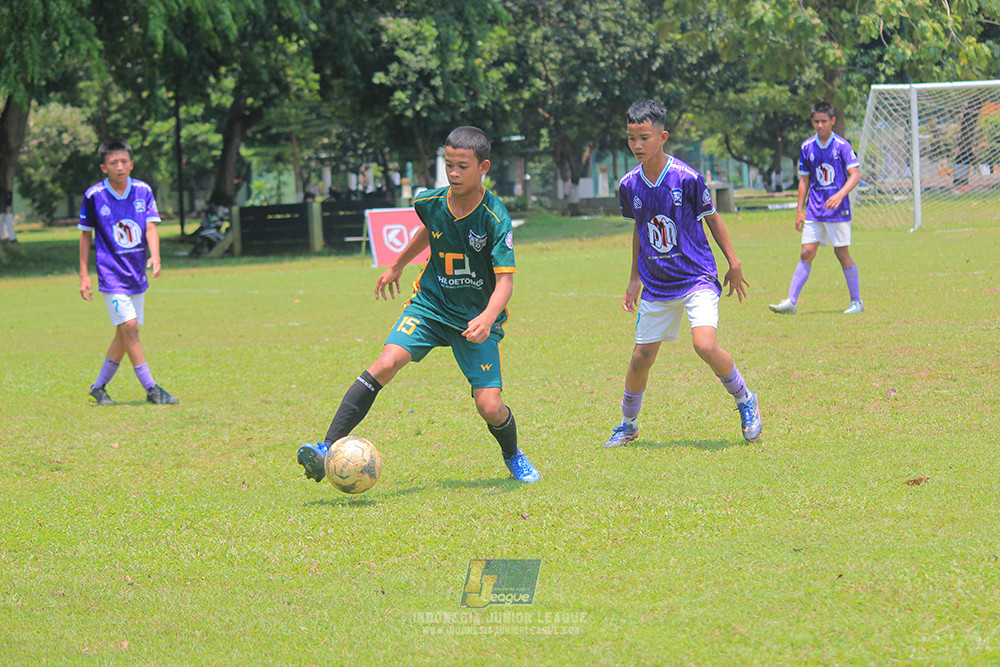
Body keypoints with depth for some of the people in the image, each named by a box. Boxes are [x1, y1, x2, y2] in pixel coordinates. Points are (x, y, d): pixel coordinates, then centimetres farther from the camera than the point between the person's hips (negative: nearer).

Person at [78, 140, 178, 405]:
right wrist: (84, 275, 2)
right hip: (112, 274, -4)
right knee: (129, 327, -15)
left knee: (125, 334, 8)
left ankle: (99, 386, 22)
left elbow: (151, 226, -4)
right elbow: (86, 234, 3)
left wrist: (155, 256, -23)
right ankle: (151, 389, -11)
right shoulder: (93, 196, -6)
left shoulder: (143, 191, 2)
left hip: (137, 273, 4)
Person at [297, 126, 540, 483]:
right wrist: (397, 265, 31)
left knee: (490, 407, -11)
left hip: (477, 317, -2)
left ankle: (513, 456, 25)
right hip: (430, 303, 3)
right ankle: (328, 448, -26)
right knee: (386, 363, -22)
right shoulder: (431, 202, -6)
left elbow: (505, 280, -21)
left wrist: (487, 318, -39)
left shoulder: (495, 219, -19)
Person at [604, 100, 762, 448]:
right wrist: (635, 277, 19)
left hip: (697, 278, -4)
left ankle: (745, 401, 2)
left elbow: (711, 218, -1)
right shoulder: (629, 186, -1)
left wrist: (734, 263, 4)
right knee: (641, 358, 5)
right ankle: (628, 424, 28)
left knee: (705, 345, -23)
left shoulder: (687, 178, -14)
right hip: (656, 285, 4)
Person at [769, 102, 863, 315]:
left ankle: (856, 302, 13)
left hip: (837, 210, -3)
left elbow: (855, 175, -12)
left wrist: (840, 194, -28)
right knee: (807, 253, -3)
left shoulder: (841, 145, -6)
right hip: (814, 210, 3)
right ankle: (791, 302, -5)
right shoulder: (807, 147, 7)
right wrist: (800, 210, 10)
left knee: (842, 254, 0)